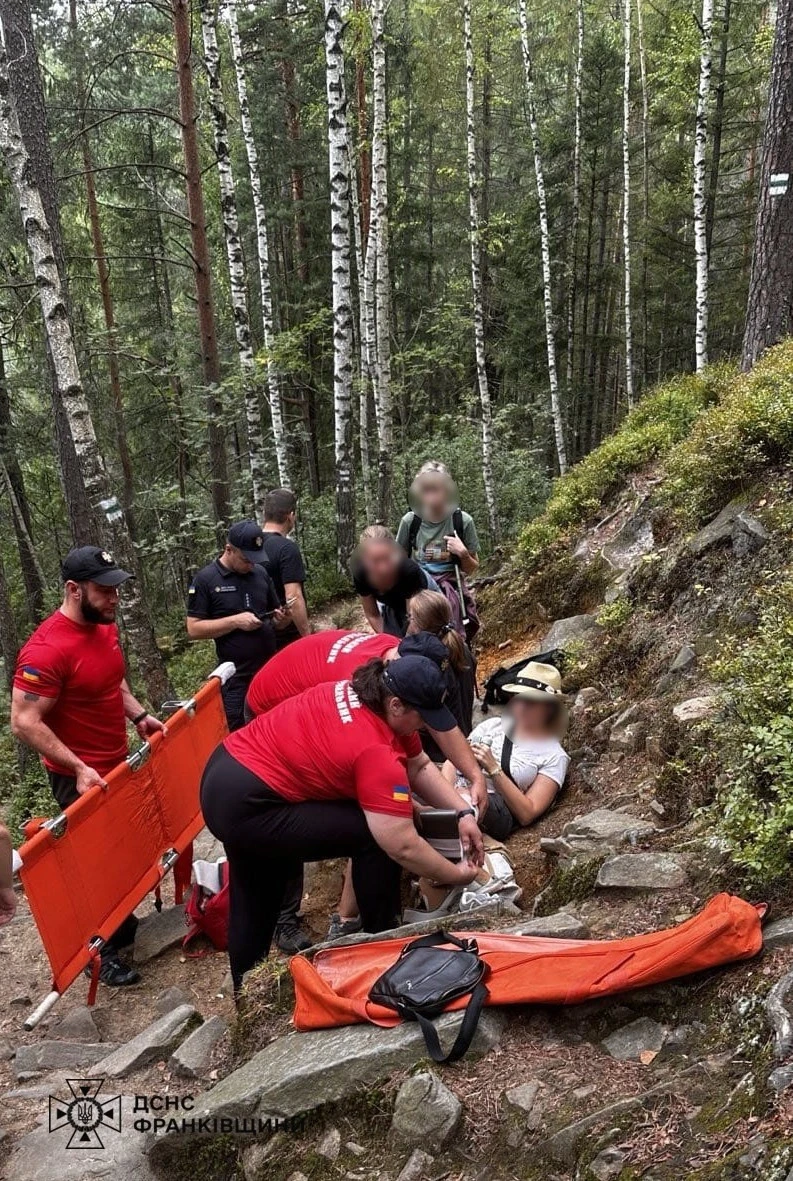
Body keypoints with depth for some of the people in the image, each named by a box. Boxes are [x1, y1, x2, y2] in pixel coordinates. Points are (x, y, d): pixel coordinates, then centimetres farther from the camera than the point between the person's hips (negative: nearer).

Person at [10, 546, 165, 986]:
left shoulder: (105, 627, 0)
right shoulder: (47, 649, -27)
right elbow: (24, 722, -25)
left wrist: (139, 715, 0)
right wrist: (78, 768, -27)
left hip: (118, 764, 8)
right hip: (80, 779, -8)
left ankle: (125, 925, 42)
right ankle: (100, 951, 25)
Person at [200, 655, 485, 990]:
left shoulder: (366, 693, 2)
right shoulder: (376, 750, -24)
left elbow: (420, 767, 10)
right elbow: (403, 847, -20)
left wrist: (464, 812, 1)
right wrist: (457, 875, -4)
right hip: (245, 806, -10)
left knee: (256, 901, 26)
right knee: (375, 834, -5)